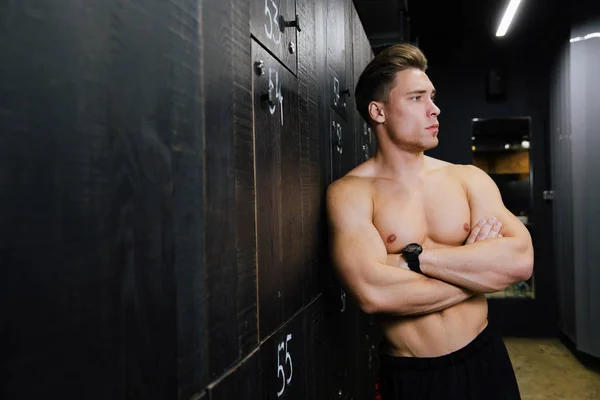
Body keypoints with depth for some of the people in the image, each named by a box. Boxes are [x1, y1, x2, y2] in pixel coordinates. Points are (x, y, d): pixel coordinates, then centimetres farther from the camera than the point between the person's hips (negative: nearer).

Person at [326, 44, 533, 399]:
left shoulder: (469, 179, -1)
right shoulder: (350, 192, -12)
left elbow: (520, 261, -13)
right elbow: (372, 293, -27)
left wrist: (416, 257, -20)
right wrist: (479, 269, -14)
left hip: (484, 359, 3)